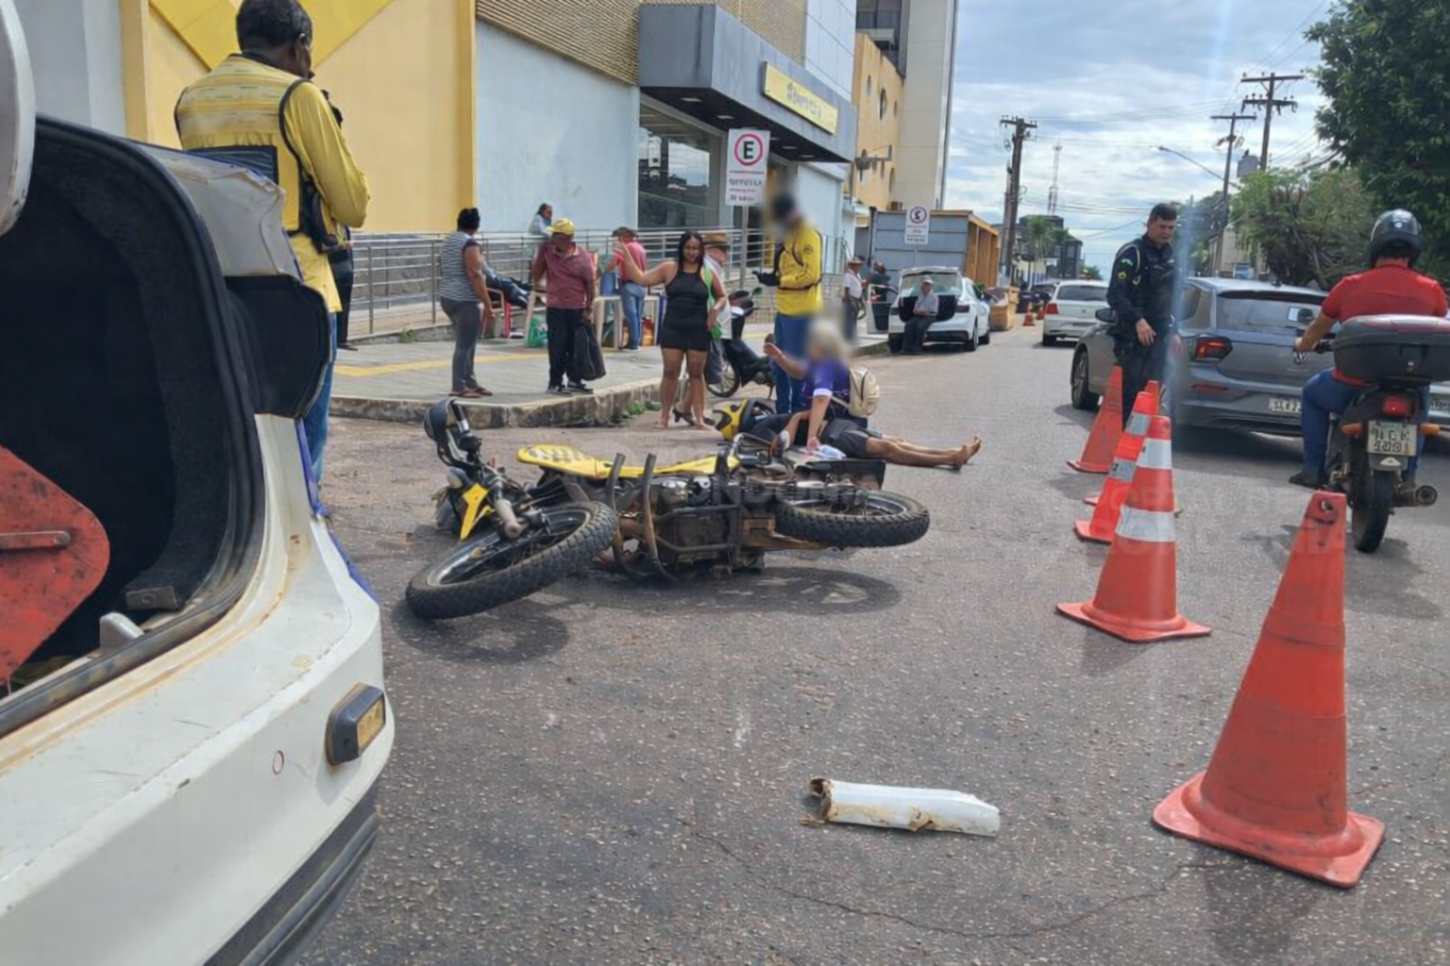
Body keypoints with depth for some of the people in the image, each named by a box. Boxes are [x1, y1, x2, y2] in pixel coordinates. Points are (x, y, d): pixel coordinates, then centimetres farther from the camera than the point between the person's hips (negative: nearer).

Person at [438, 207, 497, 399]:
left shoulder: (449, 240, 14)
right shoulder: (470, 243, -14)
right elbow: (475, 275, -19)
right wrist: (488, 305, -18)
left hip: (447, 297, 9)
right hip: (465, 300, -9)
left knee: (466, 343, 16)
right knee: (465, 344, -5)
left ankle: (470, 383, 20)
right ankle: (459, 387, -3)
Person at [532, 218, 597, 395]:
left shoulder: (583, 258, -4)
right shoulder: (548, 252, 1)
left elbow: (590, 285, -2)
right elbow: (536, 277, 2)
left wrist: (588, 309, -5)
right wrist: (541, 253, -6)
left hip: (577, 310, 0)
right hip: (556, 309, 0)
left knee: (577, 347, 8)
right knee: (557, 348, 1)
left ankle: (575, 381, 20)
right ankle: (555, 382, 10)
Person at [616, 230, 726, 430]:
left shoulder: (708, 273, 4)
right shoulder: (668, 269, 3)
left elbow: (722, 297, 12)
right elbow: (641, 279, 0)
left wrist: (715, 309, -9)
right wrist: (627, 257, -7)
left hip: (698, 331, 0)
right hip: (672, 329, 0)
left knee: (696, 373, 6)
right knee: (670, 372, 1)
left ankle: (699, 417, 11)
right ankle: (664, 415, 12)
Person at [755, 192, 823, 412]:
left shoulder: (807, 234, -13)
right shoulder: (788, 233, 16)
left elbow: (811, 274, -21)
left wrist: (778, 280, -18)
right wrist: (772, 277, 6)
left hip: (800, 312, -10)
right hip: (784, 309, 10)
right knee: (780, 364, 15)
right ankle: (782, 412, 25)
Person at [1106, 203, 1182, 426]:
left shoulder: (1170, 256, 17)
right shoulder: (1132, 252, -7)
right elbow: (1115, 294, -16)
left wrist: (1173, 331, 19)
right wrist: (1137, 320, -26)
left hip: (1159, 336, 7)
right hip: (1132, 336, -7)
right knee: (1128, 391, -10)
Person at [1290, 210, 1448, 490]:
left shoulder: (1351, 286, -3)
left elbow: (1316, 330, 14)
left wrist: (1303, 344, 37)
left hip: (1353, 389, -2)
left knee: (1313, 392, 29)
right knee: (1421, 400, 36)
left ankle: (1314, 469, 22)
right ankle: (1407, 476, 28)